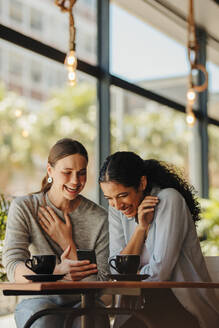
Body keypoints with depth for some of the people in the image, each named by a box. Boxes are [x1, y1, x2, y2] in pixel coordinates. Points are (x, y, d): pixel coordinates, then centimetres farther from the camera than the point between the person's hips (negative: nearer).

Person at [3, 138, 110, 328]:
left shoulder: (99, 218, -1)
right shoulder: (23, 208, -2)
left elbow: (100, 282, -4)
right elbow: (13, 269, -14)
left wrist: (67, 242, -11)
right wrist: (58, 271, -33)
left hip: (82, 302, 0)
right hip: (38, 300, 0)